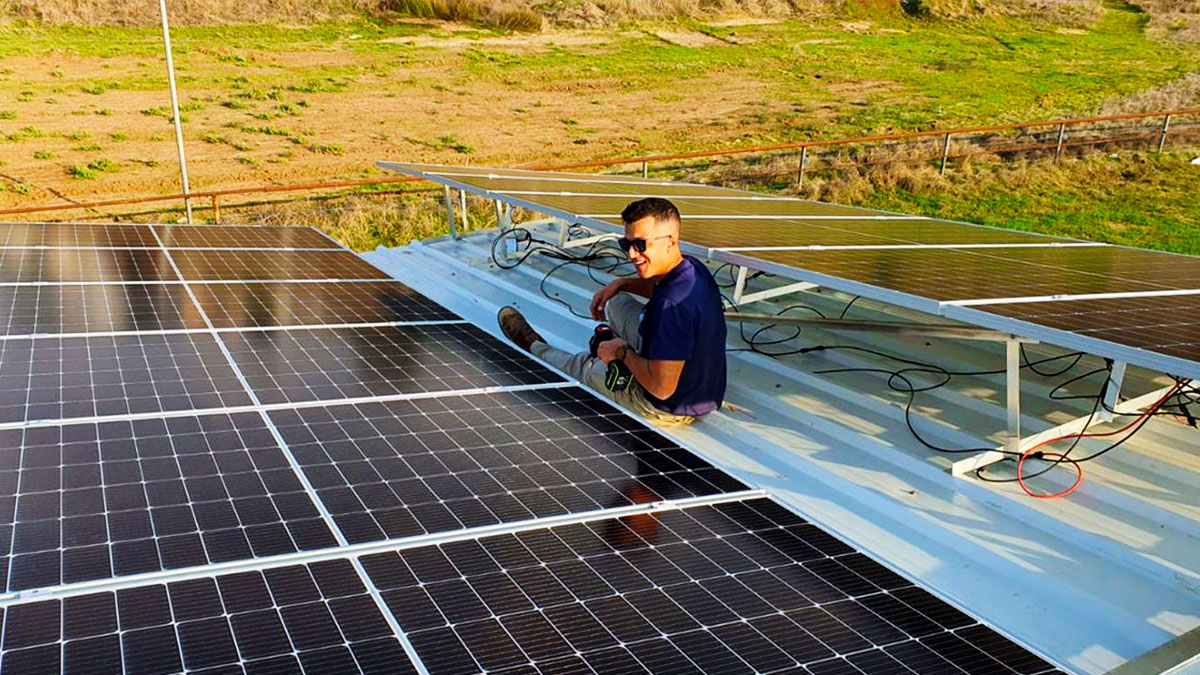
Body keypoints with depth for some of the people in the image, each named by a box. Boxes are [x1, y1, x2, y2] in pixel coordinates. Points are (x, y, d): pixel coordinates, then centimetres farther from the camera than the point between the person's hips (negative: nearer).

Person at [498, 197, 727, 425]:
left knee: (583, 365, 17)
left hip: (670, 407, -8)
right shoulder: (691, 267, -6)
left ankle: (536, 349, 49)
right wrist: (620, 284, 9)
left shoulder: (673, 306, -36)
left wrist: (623, 352, -17)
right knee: (617, 303, 18)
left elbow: (661, 388, -34)